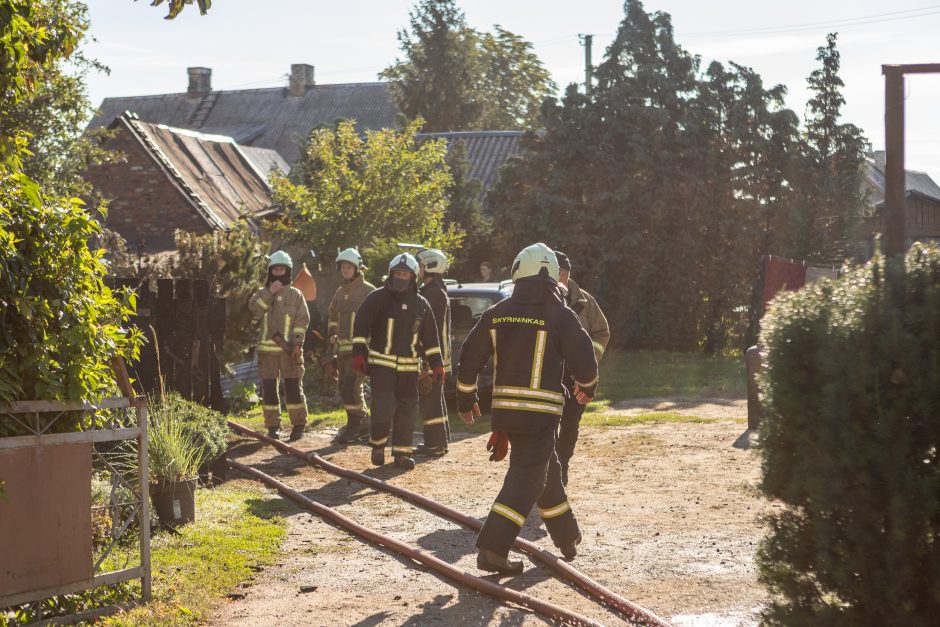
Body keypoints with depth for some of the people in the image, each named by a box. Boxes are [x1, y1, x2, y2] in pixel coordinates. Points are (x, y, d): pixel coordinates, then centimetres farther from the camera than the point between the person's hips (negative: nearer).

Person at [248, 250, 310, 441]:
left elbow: (302, 319, -1)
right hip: (267, 349, 2)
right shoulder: (263, 293, 12)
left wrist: (297, 343, -11)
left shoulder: (295, 294, 6)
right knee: (269, 388, 3)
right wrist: (270, 292, -14)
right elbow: (255, 309, -8)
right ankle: (273, 426, 10)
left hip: (289, 349, -2)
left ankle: (298, 425, 5)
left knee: (293, 387, -2)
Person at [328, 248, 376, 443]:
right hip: (342, 347, 8)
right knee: (345, 388, 11)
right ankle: (363, 425, 22)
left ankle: (354, 426, -10)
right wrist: (332, 334, 18)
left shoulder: (368, 291, -6)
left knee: (351, 385, -17)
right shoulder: (340, 292, 16)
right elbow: (333, 315, 31)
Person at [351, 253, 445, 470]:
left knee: (407, 411, 4)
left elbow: (430, 337, 15)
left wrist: (437, 364, 11)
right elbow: (361, 325, -2)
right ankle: (378, 446, 9)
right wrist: (359, 353, -10)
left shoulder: (421, 304, 10)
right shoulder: (378, 298, -1)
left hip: (409, 367, 4)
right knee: (383, 407, -12)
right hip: (381, 363, -4)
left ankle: (402, 452, 14)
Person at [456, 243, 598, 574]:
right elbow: (584, 359, -4)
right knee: (527, 476, -4)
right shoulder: (559, 315, -7)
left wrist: (466, 399, 21)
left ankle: (567, 536, 35)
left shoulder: (496, 313, 6)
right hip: (541, 409, -6)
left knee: (546, 468, 21)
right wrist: (587, 388, 17)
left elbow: (469, 358, 9)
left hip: (504, 407, 6)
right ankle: (493, 548, -15)